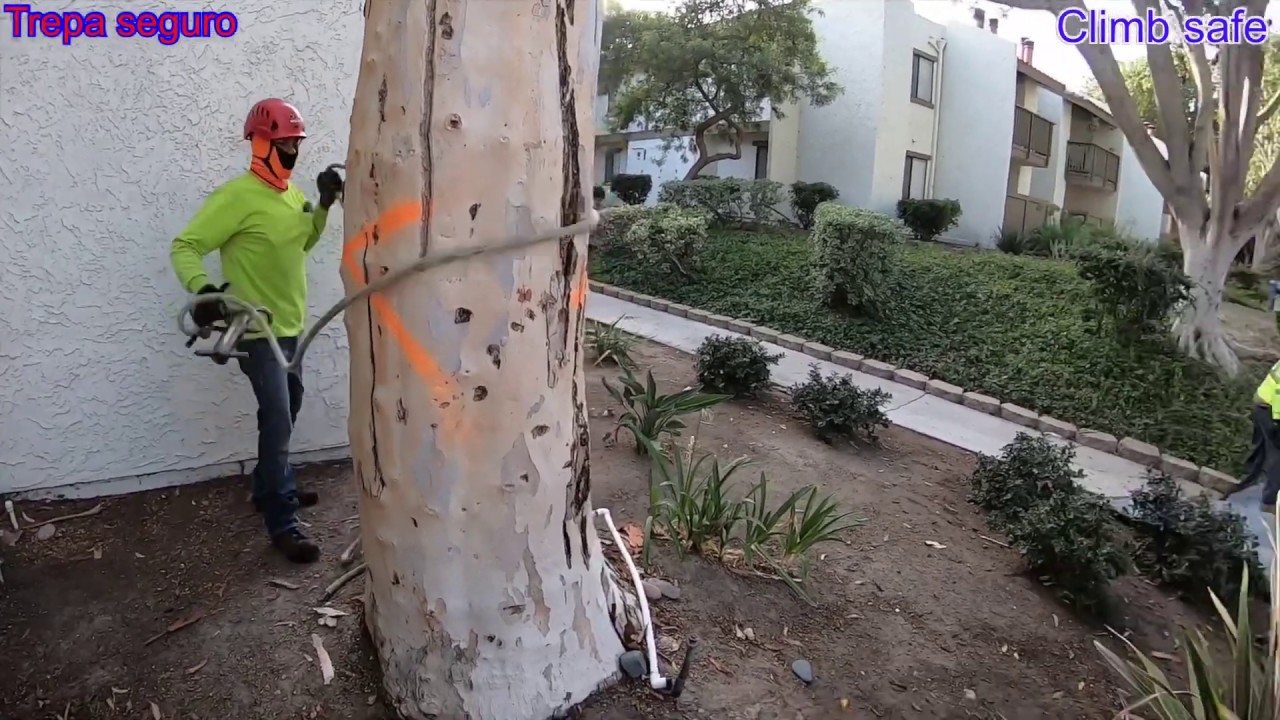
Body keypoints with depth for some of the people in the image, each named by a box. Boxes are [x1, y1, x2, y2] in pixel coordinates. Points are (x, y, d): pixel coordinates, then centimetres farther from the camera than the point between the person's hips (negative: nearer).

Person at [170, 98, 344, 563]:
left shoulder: (291, 193, 8)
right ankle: (282, 524, -1)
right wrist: (201, 289, -38)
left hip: (289, 325, 9)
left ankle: (270, 487, 39)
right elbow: (184, 246, -19)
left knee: (284, 413, 20)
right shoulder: (237, 196, -17)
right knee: (278, 421, -10)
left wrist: (325, 206, 7)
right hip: (256, 330, -9)